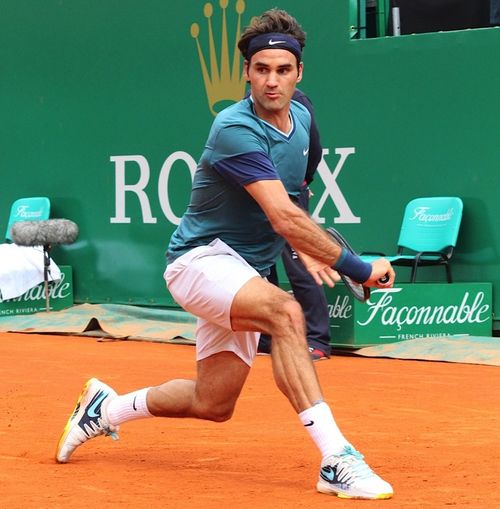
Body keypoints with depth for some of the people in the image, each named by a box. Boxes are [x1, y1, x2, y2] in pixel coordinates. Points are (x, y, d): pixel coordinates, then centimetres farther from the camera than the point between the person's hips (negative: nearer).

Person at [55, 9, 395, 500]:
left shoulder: (301, 118, 4)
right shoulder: (236, 129, -23)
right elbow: (284, 218, -30)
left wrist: (305, 250, 7)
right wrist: (360, 269, -28)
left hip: (246, 273, 9)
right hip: (200, 258, -9)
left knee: (214, 403, 10)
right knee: (285, 312, -36)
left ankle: (105, 407, 34)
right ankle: (336, 460, -39)